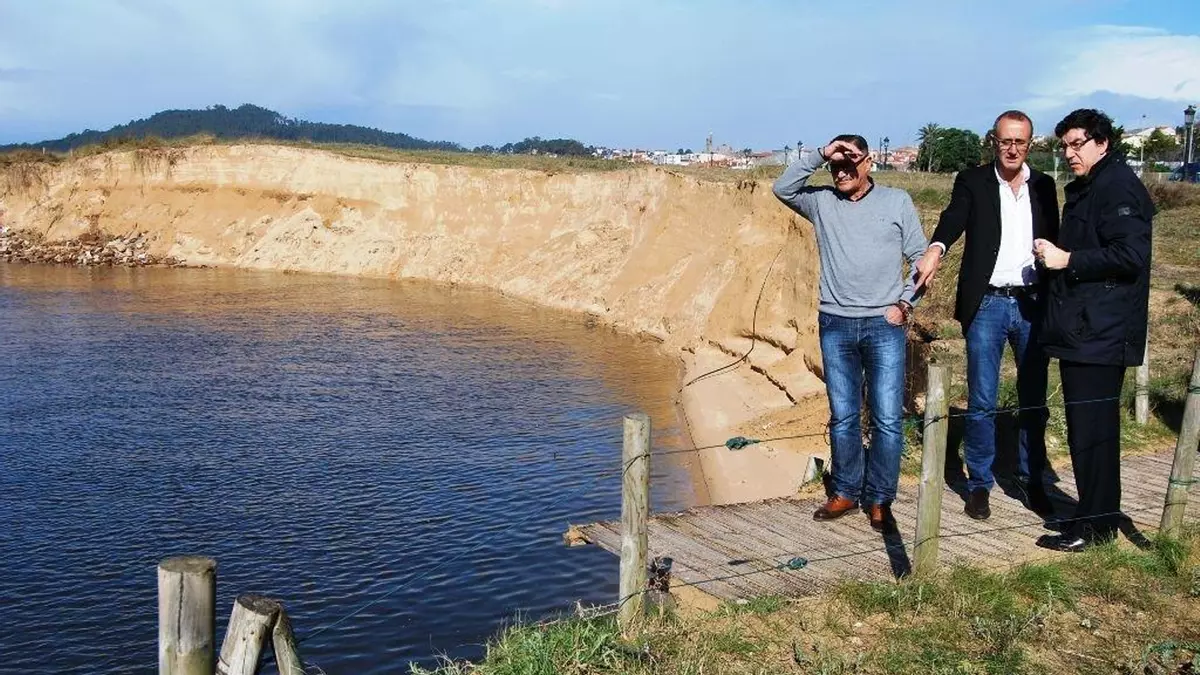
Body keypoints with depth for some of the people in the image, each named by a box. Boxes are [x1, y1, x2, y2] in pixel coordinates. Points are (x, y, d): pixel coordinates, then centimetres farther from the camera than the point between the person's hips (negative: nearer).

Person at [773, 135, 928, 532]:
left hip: (884, 325, -2)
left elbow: (920, 256, 6)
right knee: (842, 417, 9)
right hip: (835, 325, 2)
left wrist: (905, 303, -5)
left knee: (887, 418, -2)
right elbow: (783, 189, -9)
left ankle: (879, 500, 9)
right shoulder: (822, 202, 6)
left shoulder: (897, 202, 3)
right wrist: (819, 156, -14)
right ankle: (846, 492, 20)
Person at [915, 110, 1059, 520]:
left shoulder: (1044, 186, 11)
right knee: (981, 402, 1)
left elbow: (1053, 240, 12)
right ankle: (979, 483, 14)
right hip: (987, 304, -3)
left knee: (1034, 399, 10)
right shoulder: (973, 182, 0)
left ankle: (1031, 480, 25)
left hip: (1033, 304, 3)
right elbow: (954, 217, -19)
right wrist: (936, 248, -38)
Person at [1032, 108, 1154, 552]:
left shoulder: (1119, 187, -12)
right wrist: (1056, 257, 9)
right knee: (1092, 426, 16)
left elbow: (1131, 255, -21)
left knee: (1090, 428, -6)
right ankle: (1100, 516, 26)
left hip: (1100, 333, -10)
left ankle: (1094, 525, 3)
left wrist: (1067, 260, -18)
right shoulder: (1085, 188, 19)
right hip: (1082, 330, 10)